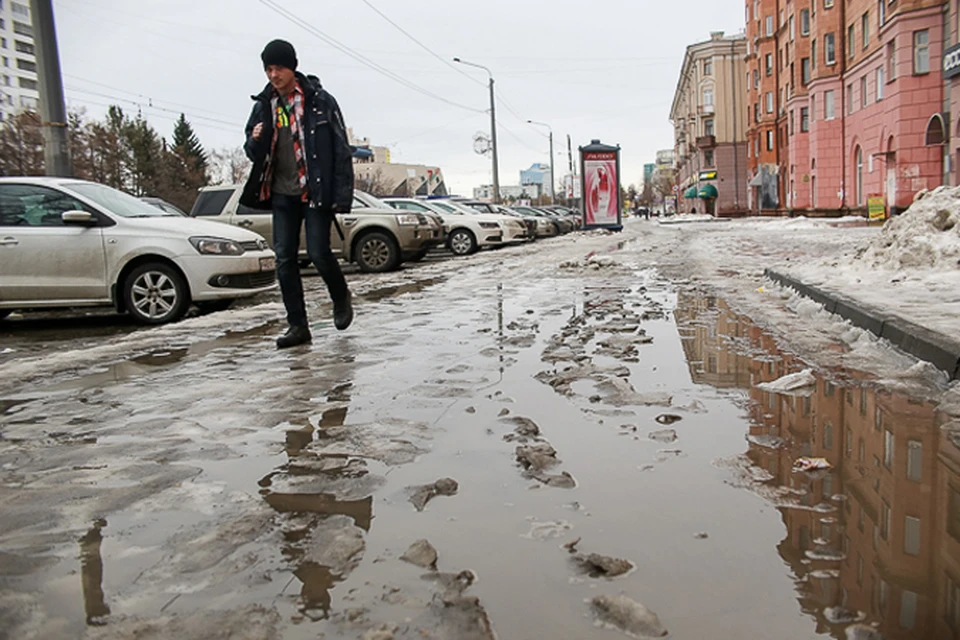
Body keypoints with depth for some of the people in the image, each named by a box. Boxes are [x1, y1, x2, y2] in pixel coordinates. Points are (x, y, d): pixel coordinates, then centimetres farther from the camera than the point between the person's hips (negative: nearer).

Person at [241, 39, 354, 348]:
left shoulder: (320, 101, -4)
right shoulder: (264, 105, 9)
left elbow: (341, 149, -6)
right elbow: (253, 153, 16)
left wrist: (342, 196, -13)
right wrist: (255, 141, -9)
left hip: (315, 192, -5)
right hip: (282, 194, 5)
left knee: (318, 252, -10)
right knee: (284, 258, 0)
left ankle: (341, 298, 20)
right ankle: (297, 325, 7)